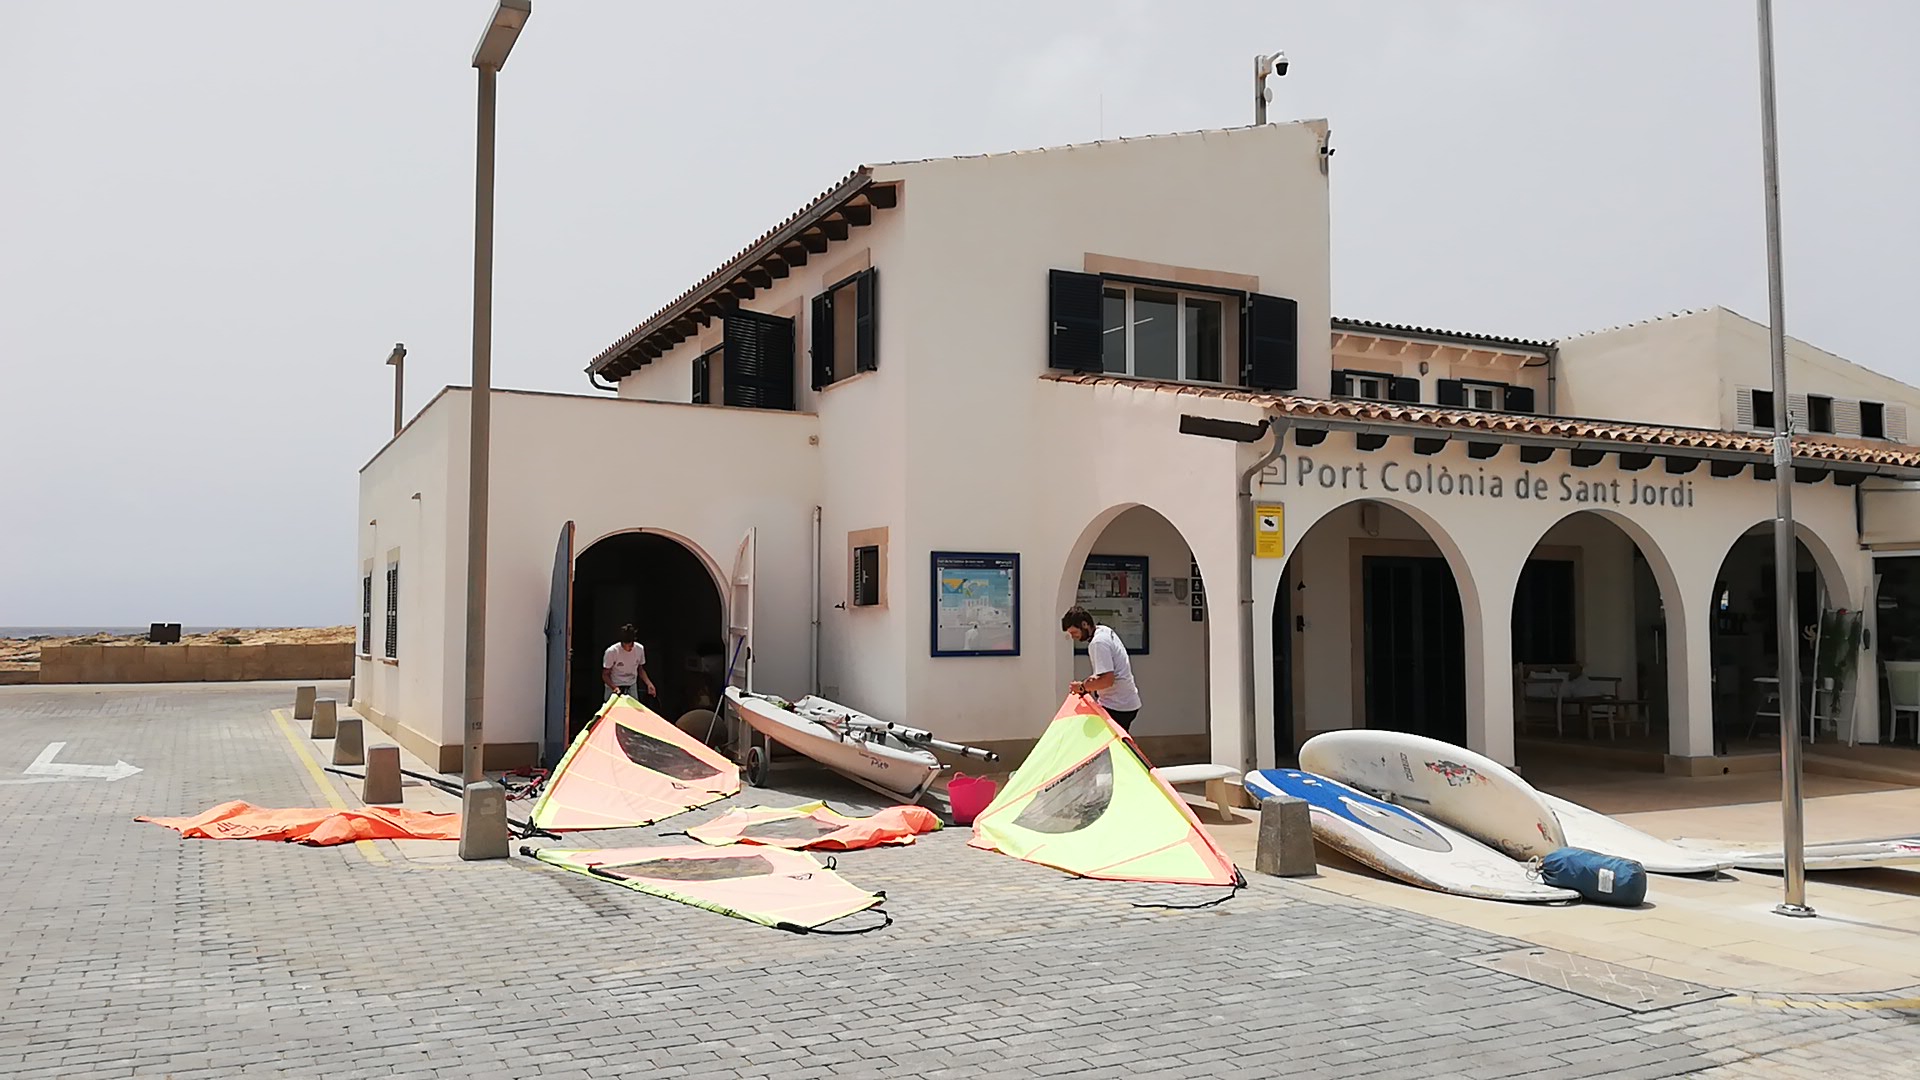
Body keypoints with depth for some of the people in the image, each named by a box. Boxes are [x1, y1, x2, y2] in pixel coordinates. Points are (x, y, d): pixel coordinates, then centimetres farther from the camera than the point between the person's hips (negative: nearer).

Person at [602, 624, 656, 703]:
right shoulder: (611, 652, -21)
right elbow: (605, 675, -12)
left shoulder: (640, 649, -9)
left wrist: (649, 684, -8)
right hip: (613, 688, -3)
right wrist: (614, 687, -29)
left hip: (631, 688, 3)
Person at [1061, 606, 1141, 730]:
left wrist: (1082, 687, -15)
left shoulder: (1098, 643, -20)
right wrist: (1095, 677, 8)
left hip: (1116, 706, -10)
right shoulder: (1105, 631, 11)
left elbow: (1108, 680, -26)